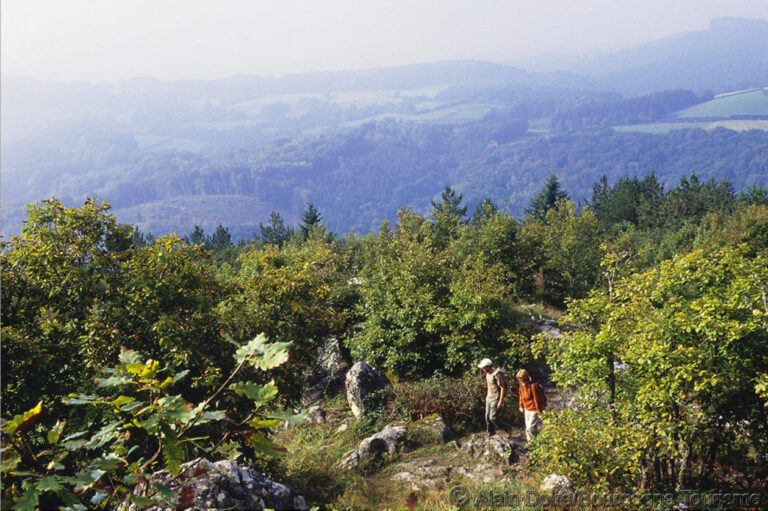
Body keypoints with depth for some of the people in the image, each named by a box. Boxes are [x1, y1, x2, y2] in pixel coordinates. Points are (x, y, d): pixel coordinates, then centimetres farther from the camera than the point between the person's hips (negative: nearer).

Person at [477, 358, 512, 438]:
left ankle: (507, 428, 9)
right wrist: (487, 395, 24)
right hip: (489, 398, 9)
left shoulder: (496, 375, -22)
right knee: (487, 417, 10)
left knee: (493, 417, -10)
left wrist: (500, 401, -22)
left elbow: (503, 388, -21)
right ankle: (490, 433, 24)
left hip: (496, 399, -9)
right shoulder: (487, 373, 6)